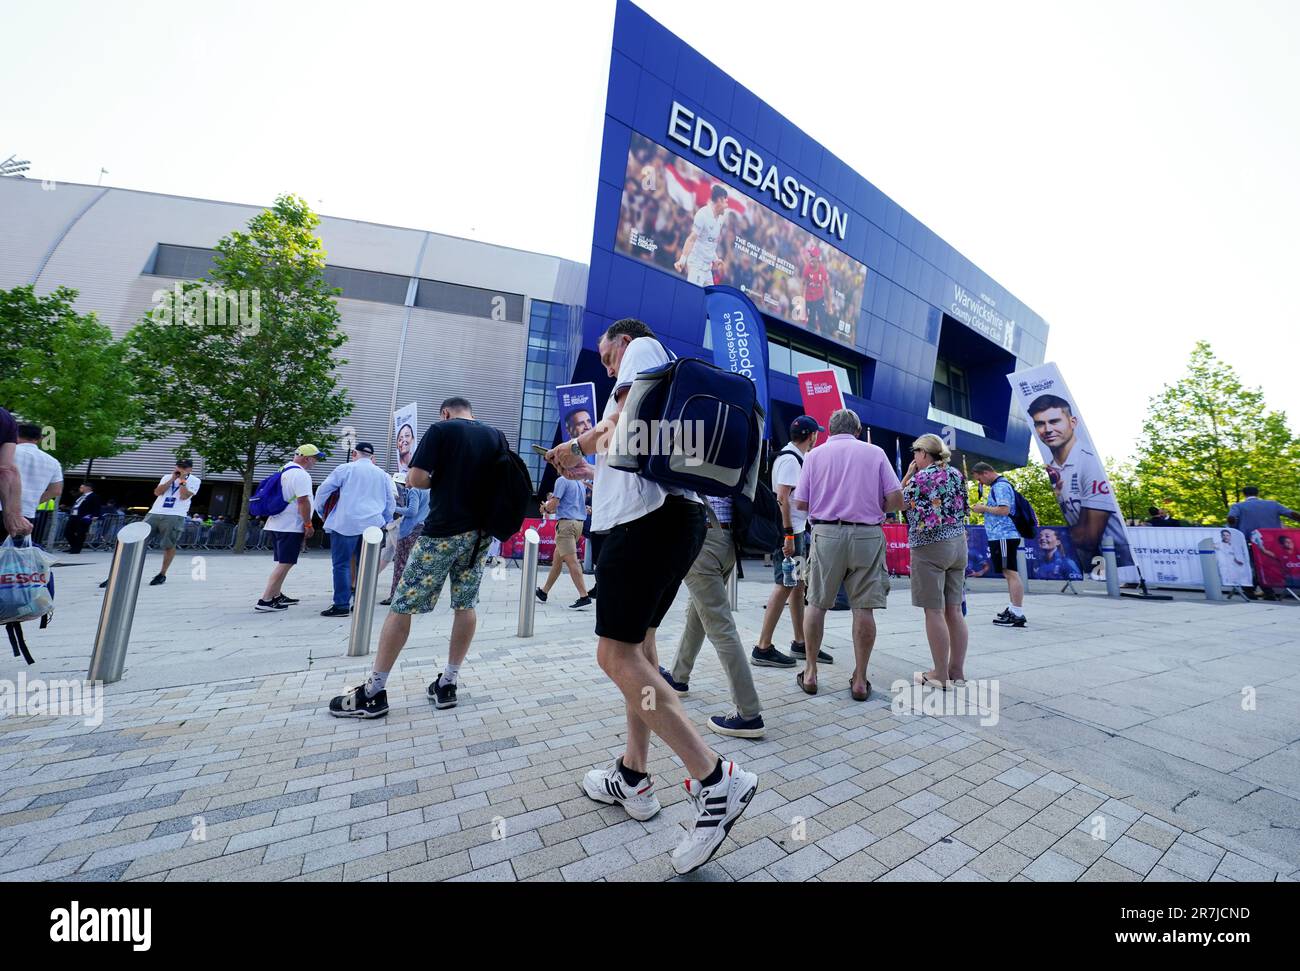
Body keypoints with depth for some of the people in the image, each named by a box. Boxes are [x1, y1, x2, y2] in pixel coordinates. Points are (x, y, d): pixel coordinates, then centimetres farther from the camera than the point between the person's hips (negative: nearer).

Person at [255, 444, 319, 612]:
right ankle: (265, 601, -7)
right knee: (286, 563, -6)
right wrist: (308, 525, -14)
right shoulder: (301, 474, -15)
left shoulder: (284, 471, 16)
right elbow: (303, 501, -20)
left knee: (282, 562, 18)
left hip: (277, 524, 10)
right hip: (291, 526, -10)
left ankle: (276, 595, 26)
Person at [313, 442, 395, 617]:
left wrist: (320, 511, 19)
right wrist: (384, 522, 29)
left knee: (342, 564, 1)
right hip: (372, 525, 4)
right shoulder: (382, 474, 12)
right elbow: (391, 503, 17)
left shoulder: (345, 469, 2)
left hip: (347, 524, -4)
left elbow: (322, 491, 3)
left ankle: (341, 605, 0)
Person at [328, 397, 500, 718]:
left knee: (402, 605, 4)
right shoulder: (496, 436, 11)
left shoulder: (440, 430, -1)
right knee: (465, 605, 10)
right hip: (480, 531, 5)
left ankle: (374, 692, 11)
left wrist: (438, 482, 9)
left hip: (443, 530, -5)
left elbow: (415, 479, -10)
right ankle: (448, 684, 15)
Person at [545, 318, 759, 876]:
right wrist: (589, 474, 35)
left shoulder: (642, 348, 7)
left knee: (615, 654, -9)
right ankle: (633, 777, 25)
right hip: (676, 516, 10)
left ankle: (717, 781, -6)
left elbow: (626, 421, -12)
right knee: (639, 644, 14)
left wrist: (578, 445, 4)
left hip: (649, 518, -10)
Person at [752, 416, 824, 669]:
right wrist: (788, 535, -24)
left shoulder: (795, 457, 17)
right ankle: (763, 649, -1)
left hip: (797, 530, 10)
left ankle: (799, 643, 24)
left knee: (798, 585, 14)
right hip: (789, 531, -10)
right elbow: (782, 498, -22)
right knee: (784, 586, -7)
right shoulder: (790, 459, -14)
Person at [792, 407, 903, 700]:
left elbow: (800, 504, 1)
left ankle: (810, 672, 16)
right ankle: (860, 680, 13)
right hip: (867, 535, 0)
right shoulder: (875, 452, 6)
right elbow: (896, 500, -1)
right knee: (864, 608, 6)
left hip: (826, 533, 0)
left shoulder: (815, 454, 5)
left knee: (816, 604, 10)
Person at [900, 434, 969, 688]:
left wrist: (907, 475, 3)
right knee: (954, 610, 11)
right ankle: (957, 671, 18)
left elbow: (900, 504, 1)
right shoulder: (956, 474, 10)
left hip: (930, 546, -7)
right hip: (958, 543, 8)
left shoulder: (920, 477, -11)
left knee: (934, 611, -2)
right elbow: (959, 508, 19)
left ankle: (941, 675, 5)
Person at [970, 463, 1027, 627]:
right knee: (1009, 573, 15)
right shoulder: (998, 485, 18)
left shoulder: (1000, 486, -13)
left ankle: (1018, 615, -5)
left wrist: (984, 508, -12)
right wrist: (985, 508, 11)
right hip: (1000, 536, 11)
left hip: (1004, 536, -11)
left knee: (1011, 573, -8)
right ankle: (1012, 609, 24)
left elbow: (1004, 509, -23)